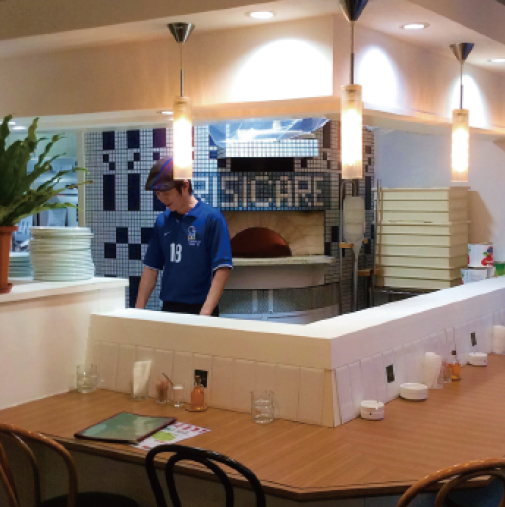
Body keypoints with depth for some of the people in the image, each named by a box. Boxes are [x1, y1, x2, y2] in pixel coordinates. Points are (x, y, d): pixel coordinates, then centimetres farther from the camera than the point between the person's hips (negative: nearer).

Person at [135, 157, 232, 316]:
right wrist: (138, 309, 5)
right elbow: (151, 268, 11)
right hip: (168, 309, 5)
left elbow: (222, 269, -14)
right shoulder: (162, 221, 6)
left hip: (199, 309, -5)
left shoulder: (212, 218, -10)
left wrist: (205, 314, -21)